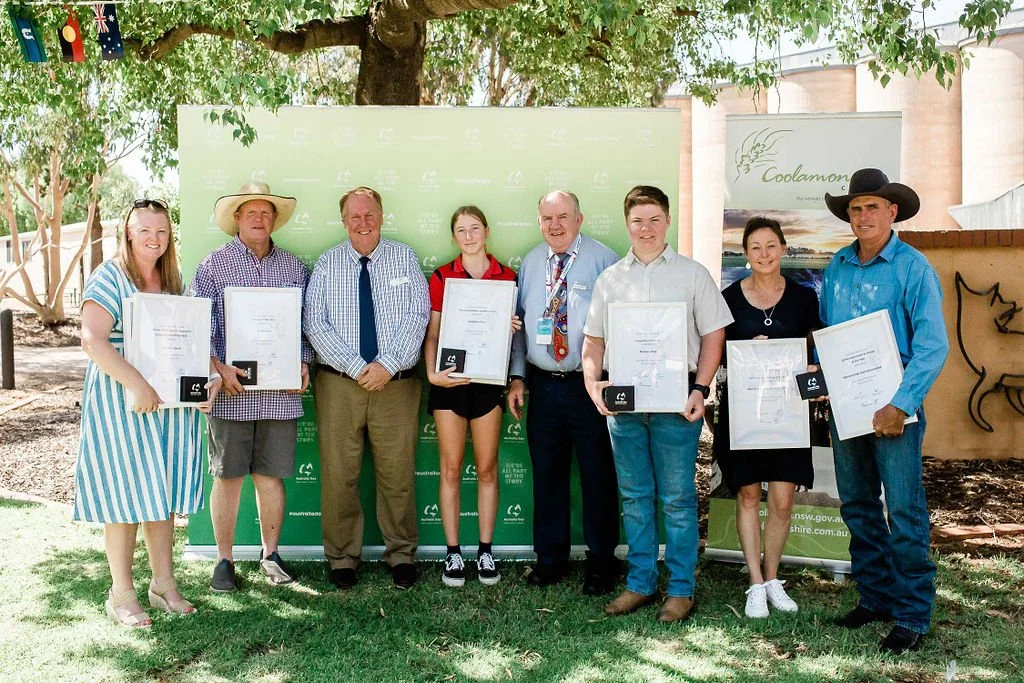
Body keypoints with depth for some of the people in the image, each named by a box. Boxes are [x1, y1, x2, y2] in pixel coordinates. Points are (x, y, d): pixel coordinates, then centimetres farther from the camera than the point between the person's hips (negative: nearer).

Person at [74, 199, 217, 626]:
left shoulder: (173, 281, 12)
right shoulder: (109, 277, -8)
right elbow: (93, 340, -19)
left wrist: (210, 376, -2)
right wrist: (136, 384, -28)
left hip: (170, 400, 6)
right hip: (120, 401, -6)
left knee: (162, 491, 11)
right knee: (126, 492, 0)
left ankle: (163, 582, 22)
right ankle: (121, 593, 12)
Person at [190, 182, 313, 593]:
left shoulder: (294, 268, 12)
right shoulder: (214, 265, 3)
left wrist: (304, 364, -1)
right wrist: (219, 368, -13)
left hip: (281, 394, 2)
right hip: (230, 392, -2)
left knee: (272, 476, 8)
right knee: (227, 477, 4)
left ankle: (270, 554, 22)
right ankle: (224, 560, 16)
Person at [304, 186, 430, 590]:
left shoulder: (404, 258, 6)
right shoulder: (327, 264, 6)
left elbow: (417, 317, -2)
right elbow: (316, 324, -2)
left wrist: (387, 364, -13)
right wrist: (357, 367, -12)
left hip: (396, 384, 0)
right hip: (339, 383, 1)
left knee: (397, 472, 4)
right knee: (338, 474, 3)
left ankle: (401, 555, 19)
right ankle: (342, 558, 17)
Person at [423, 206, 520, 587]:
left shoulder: (506, 276, 6)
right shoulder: (441, 277, 3)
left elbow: (512, 327, 14)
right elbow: (431, 333, 1)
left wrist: (512, 327, -9)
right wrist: (432, 373, -13)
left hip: (487, 379, 1)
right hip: (449, 381, -1)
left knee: (487, 468, 7)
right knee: (451, 469, 3)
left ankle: (486, 552, 17)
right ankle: (453, 554, 12)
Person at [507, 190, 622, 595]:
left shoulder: (603, 260, -4)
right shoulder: (530, 264, 12)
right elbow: (519, 322, 15)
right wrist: (517, 376, 8)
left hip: (590, 386, -4)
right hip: (542, 386, 5)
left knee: (597, 477, 4)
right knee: (546, 475, 12)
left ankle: (600, 562, 19)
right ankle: (550, 558, 26)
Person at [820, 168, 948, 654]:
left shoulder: (912, 267, -8)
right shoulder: (837, 267, 9)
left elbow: (932, 344, -14)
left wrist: (901, 404, -20)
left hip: (894, 405, -6)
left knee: (904, 513, -3)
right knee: (857, 506, 13)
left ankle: (912, 616, 7)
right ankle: (875, 597, 26)